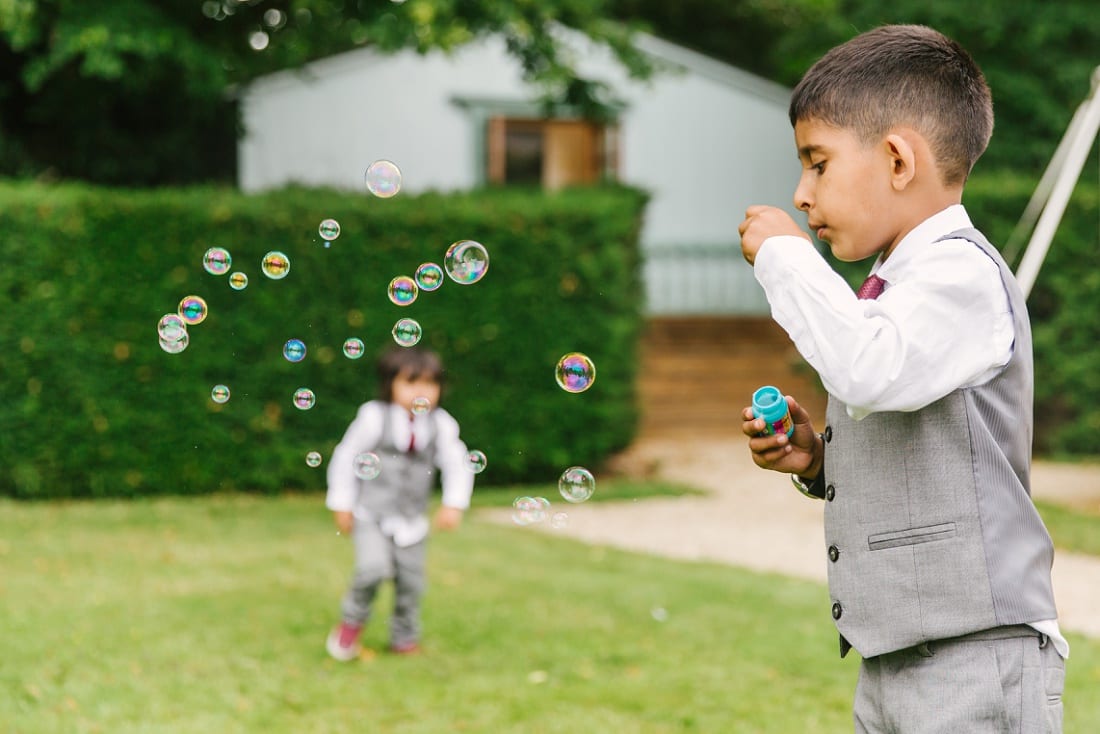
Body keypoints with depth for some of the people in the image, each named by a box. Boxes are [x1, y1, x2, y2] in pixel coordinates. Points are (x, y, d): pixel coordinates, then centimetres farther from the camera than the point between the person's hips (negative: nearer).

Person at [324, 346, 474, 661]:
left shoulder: (441, 425, -5)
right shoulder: (374, 417, -13)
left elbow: (457, 464, 3)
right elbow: (345, 457, -5)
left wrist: (453, 505, -10)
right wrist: (342, 505, -4)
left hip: (412, 522, 3)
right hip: (371, 516, -3)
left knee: (410, 580, 5)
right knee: (373, 567, -23)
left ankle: (405, 638, 28)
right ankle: (351, 621, 3)